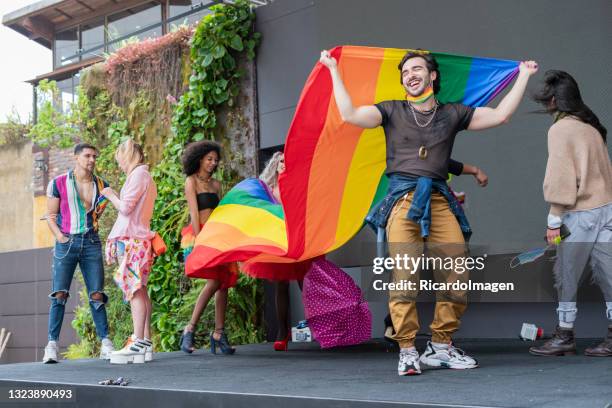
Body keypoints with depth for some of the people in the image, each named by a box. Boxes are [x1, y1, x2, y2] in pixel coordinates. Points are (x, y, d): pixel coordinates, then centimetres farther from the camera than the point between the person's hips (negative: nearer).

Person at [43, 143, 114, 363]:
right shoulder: (58, 183, 2)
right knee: (59, 294, -7)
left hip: (91, 243, 2)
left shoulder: (102, 186, 10)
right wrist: (61, 237, -8)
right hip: (66, 243, -2)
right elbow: (51, 215, 4)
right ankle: (52, 345, -6)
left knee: (96, 295, -1)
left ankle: (106, 344, 2)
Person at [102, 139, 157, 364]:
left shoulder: (138, 174, -7)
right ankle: (145, 342, 6)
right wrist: (115, 197, 23)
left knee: (134, 290, -13)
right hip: (139, 238, 10)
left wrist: (111, 195, 2)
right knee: (139, 290, 7)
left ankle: (139, 344, -17)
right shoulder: (145, 176, 22)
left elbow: (125, 207, -13)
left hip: (131, 239, -10)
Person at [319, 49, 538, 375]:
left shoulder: (452, 114, 18)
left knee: (456, 276, -7)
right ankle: (407, 352, -10)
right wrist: (334, 71, 7)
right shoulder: (392, 112, 14)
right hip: (403, 199, -2)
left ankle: (441, 347, 5)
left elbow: (499, 115, 12)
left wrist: (523, 76, 18)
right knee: (404, 276, -14)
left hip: (439, 200, 2)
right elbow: (350, 115, 1)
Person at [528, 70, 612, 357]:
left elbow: (560, 176, -12)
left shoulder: (560, 129, -8)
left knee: (566, 274, 2)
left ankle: (565, 336, 8)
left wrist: (554, 219, -7)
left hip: (582, 213, -7)